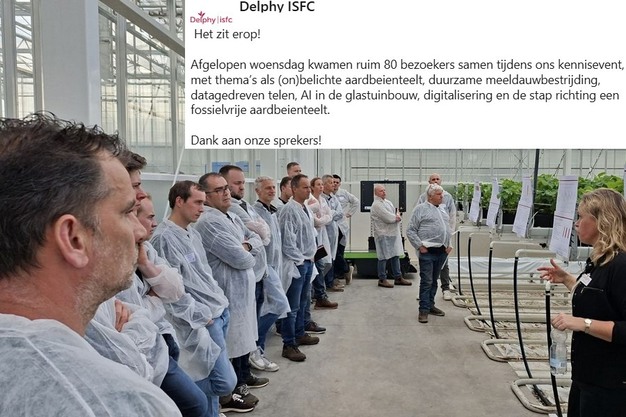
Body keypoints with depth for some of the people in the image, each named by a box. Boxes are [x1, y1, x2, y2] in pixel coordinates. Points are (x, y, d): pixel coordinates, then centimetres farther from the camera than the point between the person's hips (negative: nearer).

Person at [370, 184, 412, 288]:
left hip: (393, 233, 9)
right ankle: (382, 279, 8)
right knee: (383, 257, -2)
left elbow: (398, 216, 15)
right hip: (383, 234, -9)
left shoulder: (388, 202, 16)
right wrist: (396, 217, -1)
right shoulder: (376, 205, -13)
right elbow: (388, 218, -19)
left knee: (396, 255, 12)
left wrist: (396, 217, -8)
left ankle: (398, 277, 21)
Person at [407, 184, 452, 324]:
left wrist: (449, 244, 13)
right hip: (427, 252, -7)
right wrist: (420, 246, -11)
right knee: (426, 281, -7)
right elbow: (410, 230, -7)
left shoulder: (443, 210, 18)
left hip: (442, 252, 7)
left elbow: (448, 229, 26)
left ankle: (430, 305, 25)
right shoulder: (421, 209, -4)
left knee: (434, 281, 14)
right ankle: (423, 310, -1)